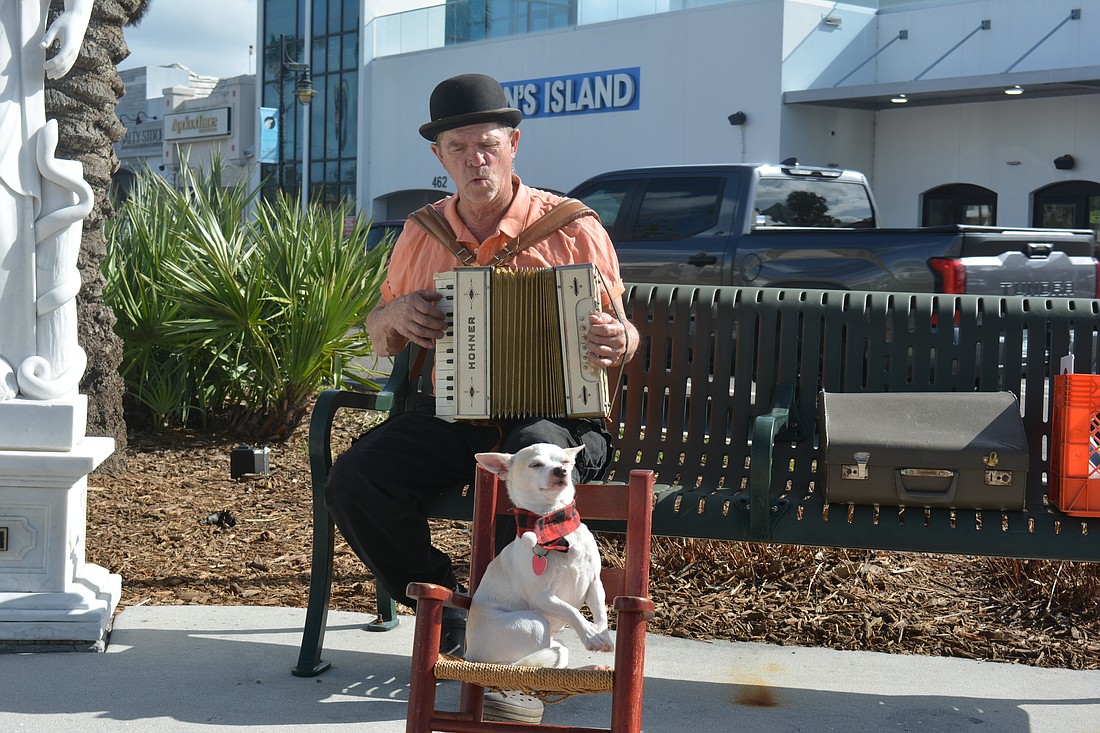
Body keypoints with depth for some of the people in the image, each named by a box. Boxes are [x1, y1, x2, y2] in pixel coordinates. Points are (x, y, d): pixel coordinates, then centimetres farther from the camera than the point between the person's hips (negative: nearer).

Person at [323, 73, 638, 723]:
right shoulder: (422, 235, 12)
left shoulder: (572, 228, 1)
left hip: (557, 415, -4)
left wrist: (620, 342, -20)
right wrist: (394, 314, -3)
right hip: (453, 418, 4)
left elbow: (621, 332, 5)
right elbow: (381, 341, 21)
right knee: (353, 480, -21)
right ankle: (452, 623, -3)